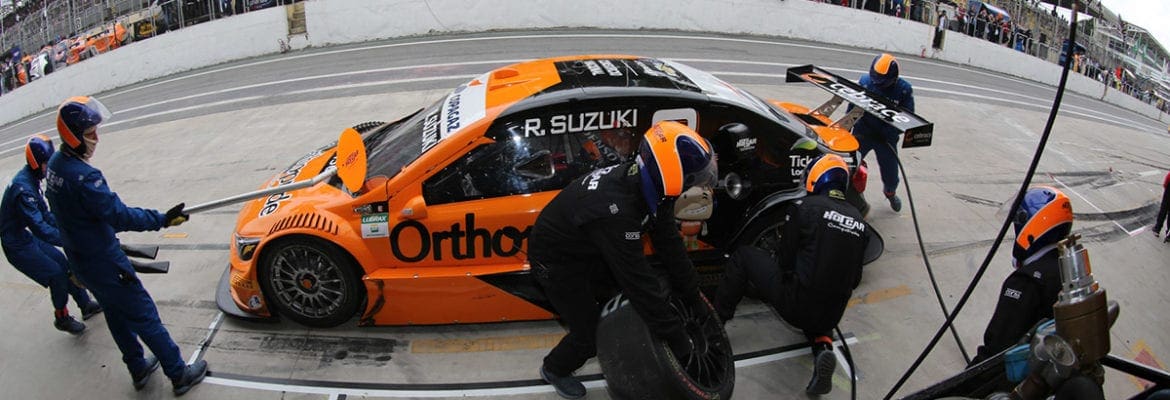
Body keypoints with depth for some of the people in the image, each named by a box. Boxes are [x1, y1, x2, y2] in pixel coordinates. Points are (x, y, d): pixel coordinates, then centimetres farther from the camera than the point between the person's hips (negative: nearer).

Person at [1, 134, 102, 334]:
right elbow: (39, 227, -35)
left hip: (27, 236, 9)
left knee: (64, 264, 13)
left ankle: (86, 305, 26)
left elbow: (45, 215, 10)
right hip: (17, 246, -9)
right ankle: (62, 318, 13)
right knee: (56, 274, -6)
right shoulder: (23, 188, -30)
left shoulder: (32, 179, 1)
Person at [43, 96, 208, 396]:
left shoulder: (55, 164, 1)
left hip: (79, 260, 10)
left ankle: (138, 370, 37)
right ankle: (179, 375, 10)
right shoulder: (84, 177, -30)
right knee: (144, 316, 0)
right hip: (103, 262, -10)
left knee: (116, 313, 23)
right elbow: (119, 215, -30)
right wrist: (161, 220, -27)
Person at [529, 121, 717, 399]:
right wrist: (676, 338, -27)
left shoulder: (648, 185, -16)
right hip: (558, 261, -8)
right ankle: (554, 370, 30)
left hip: (590, 249, 8)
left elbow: (669, 243, -5)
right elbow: (638, 278, -37)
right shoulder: (616, 210, -42)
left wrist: (692, 296, 3)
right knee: (590, 335, 1)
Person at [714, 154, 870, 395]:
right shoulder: (858, 220, 10)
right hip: (832, 316, 5)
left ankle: (716, 321, 14)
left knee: (744, 256, 11)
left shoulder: (804, 208, -7)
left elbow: (784, 262, -4)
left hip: (795, 306, -5)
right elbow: (854, 278, 14)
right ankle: (822, 346, 7)